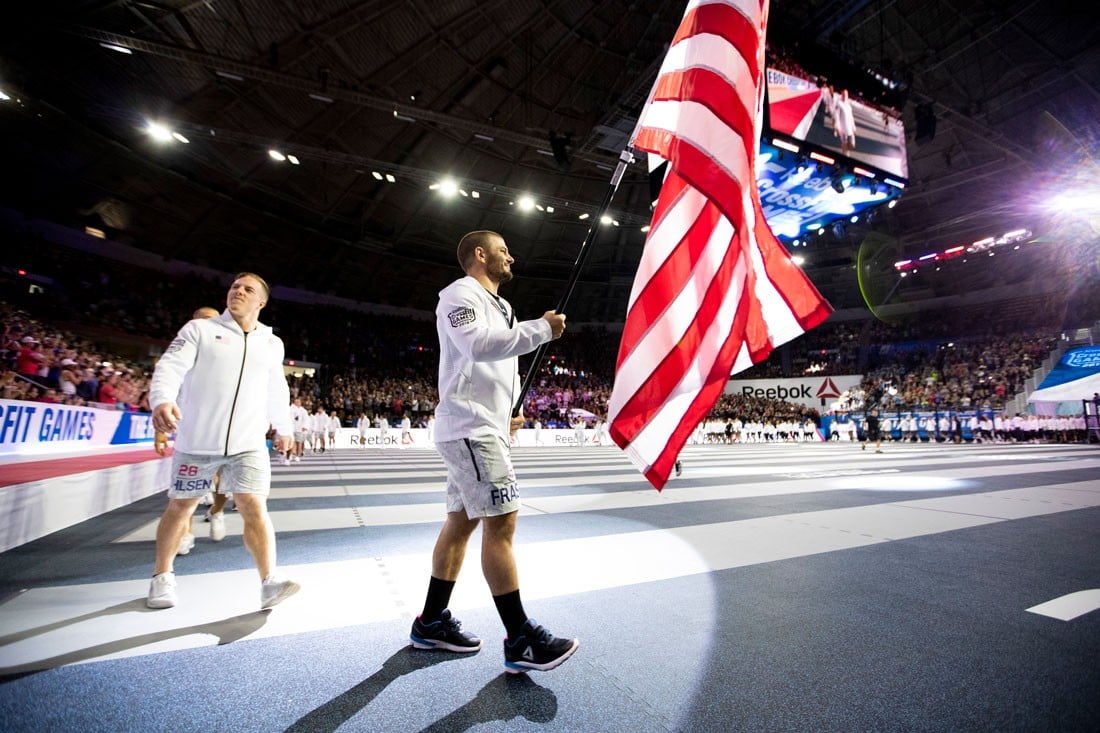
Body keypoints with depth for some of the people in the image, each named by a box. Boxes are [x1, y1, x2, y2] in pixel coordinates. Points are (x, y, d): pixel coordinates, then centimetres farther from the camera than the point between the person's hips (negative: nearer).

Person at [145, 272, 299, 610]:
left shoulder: (272, 344, 9)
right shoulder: (199, 329, 2)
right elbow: (170, 367, -11)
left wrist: (284, 426, 28)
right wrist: (162, 400, -31)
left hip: (248, 444, 1)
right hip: (197, 441, 0)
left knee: (254, 507, -8)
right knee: (180, 506, 14)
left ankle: (269, 582, -6)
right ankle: (162, 576, 36)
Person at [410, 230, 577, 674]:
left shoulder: (493, 304, 25)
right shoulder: (461, 293, -6)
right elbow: (478, 344, -25)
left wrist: (507, 413, 17)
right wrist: (542, 329, -20)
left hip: (485, 429, 10)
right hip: (470, 428, -10)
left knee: (461, 521, 12)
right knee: (500, 523, -10)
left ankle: (431, 623, 25)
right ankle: (521, 642, 0)